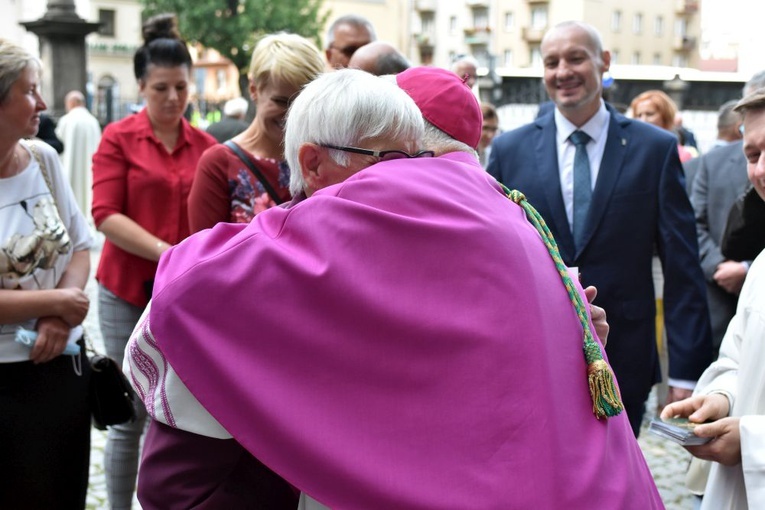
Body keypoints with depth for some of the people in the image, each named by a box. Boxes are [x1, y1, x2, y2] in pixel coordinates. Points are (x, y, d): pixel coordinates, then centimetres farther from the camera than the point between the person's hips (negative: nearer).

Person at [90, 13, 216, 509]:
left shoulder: (205, 145, 5)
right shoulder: (118, 138, -1)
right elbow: (106, 215, -9)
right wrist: (167, 253, -20)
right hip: (129, 293, -2)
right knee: (131, 416, 5)